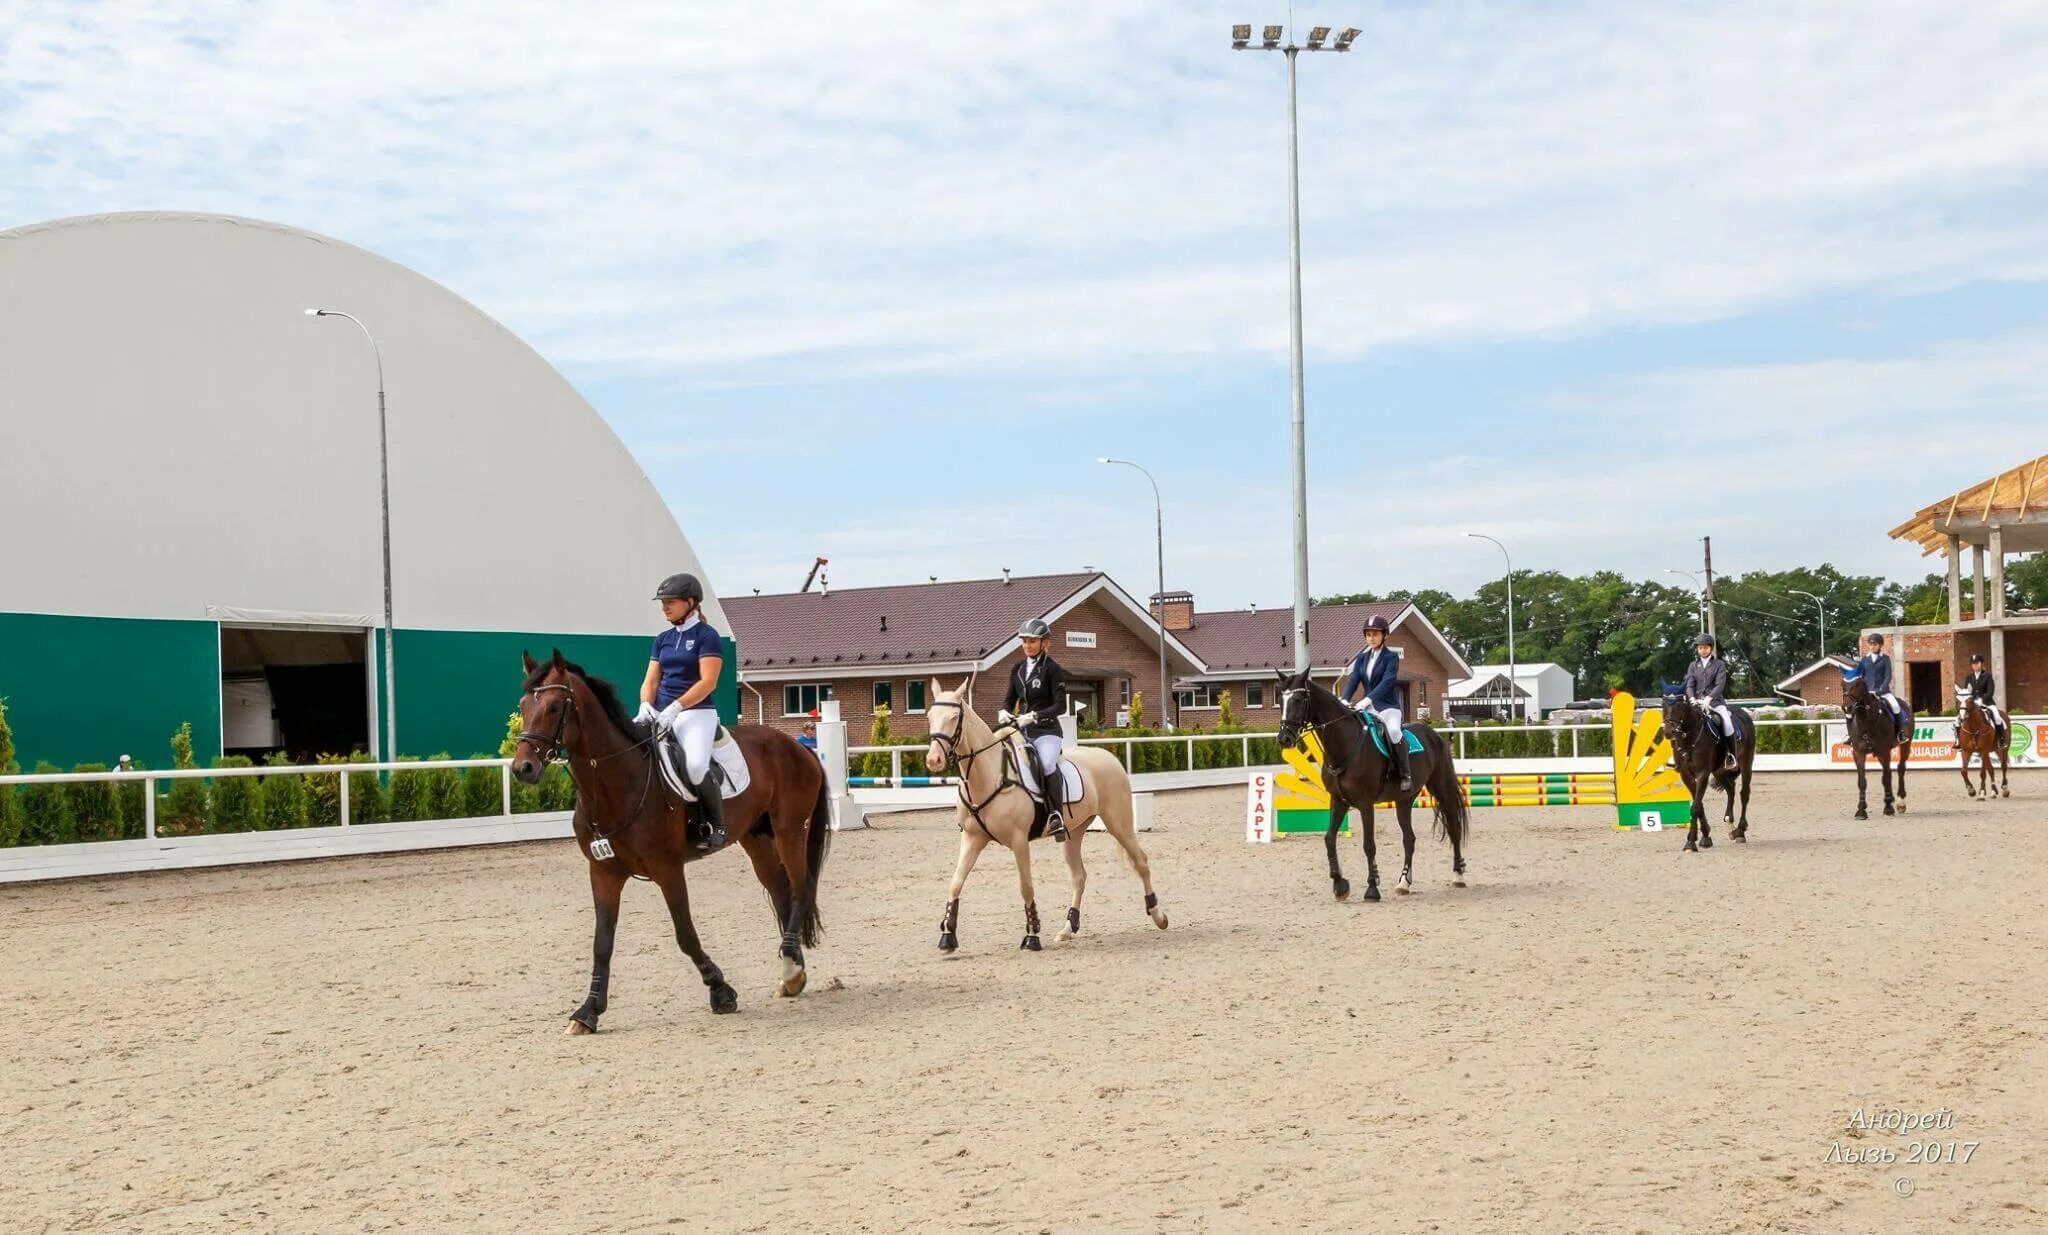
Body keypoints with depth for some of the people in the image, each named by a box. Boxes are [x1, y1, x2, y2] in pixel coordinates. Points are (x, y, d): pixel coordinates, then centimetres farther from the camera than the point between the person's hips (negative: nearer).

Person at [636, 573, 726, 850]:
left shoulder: (706, 635, -3)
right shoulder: (662, 639, 17)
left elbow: (708, 682, -12)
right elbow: (651, 681, 15)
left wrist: (676, 707, -21)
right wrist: (646, 705, -7)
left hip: (696, 711, -7)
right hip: (661, 714, 7)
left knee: (695, 765, -33)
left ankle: (716, 825, -13)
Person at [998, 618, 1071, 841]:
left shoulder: (1052, 669, -5)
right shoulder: (1018, 669, 13)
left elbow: (1060, 705, -11)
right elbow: (1010, 697, 21)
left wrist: (1034, 716, -22)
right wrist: (1004, 712, -2)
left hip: (1046, 730, -7)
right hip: (1021, 730, 7)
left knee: (1047, 765, -33)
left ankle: (1057, 817, -26)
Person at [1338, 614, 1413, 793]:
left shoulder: (1391, 657, -3)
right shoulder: (1362, 657, 13)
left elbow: (1387, 682, -17)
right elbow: (1353, 679, 2)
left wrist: (1368, 699, -31)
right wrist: (1344, 699, -17)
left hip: (1387, 707, -6)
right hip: (1367, 708, 6)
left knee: (1393, 731, -34)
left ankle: (1406, 774, -23)